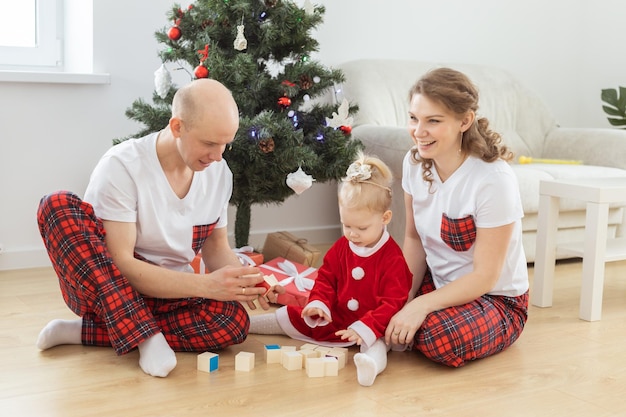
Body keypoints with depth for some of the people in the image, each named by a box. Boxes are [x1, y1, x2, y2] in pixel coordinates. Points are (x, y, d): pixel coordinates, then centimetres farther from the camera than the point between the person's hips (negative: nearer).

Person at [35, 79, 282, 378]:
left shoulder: (219, 173, -3)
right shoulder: (122, 166, -20)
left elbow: (216, 248, 7)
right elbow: (120, 263, -24)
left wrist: (246, 279, -16)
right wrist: (206, 285, -33)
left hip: (169, 295, 4)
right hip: (99, 289, -4)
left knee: (234, 321, -27)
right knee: (59, 205, -30)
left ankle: (83, 331, -15)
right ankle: (147, 338, -32)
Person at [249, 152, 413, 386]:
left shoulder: (392, 258, -18)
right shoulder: (341, 247, 1)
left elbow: (393, 302, -21)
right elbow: (325, 279, 9)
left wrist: (365, 328, -33)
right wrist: (319, 304, -14)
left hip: (371, 326, -7)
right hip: (334, 319, 7)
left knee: (376, 343, -40)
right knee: (290, 317, 11)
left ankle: (372, 363, -72)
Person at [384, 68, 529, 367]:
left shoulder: (493, 180, -27)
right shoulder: (414, 162, -7)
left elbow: (485, 276, -23)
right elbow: (413, 238, 0)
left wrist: (421, 305, -30)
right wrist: (404, 300, -14)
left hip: (497, 299, -5)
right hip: (437, 283, 5)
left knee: (439, 337, -34)